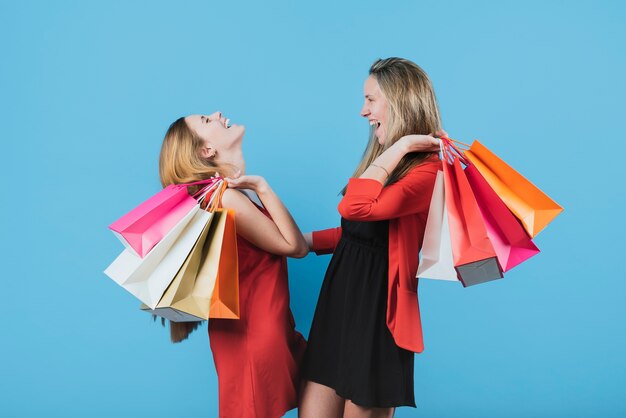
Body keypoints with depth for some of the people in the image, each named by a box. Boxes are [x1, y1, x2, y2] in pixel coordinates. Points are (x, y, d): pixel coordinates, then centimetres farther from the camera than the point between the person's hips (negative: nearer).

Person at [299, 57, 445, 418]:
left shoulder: (428, 170, -16)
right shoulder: (388, 160, 15)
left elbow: (356, 209, -30)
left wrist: (399, 146, -21)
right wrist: (306, 240, 10)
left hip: (376, 309, -8)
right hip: (339, 298, 8)